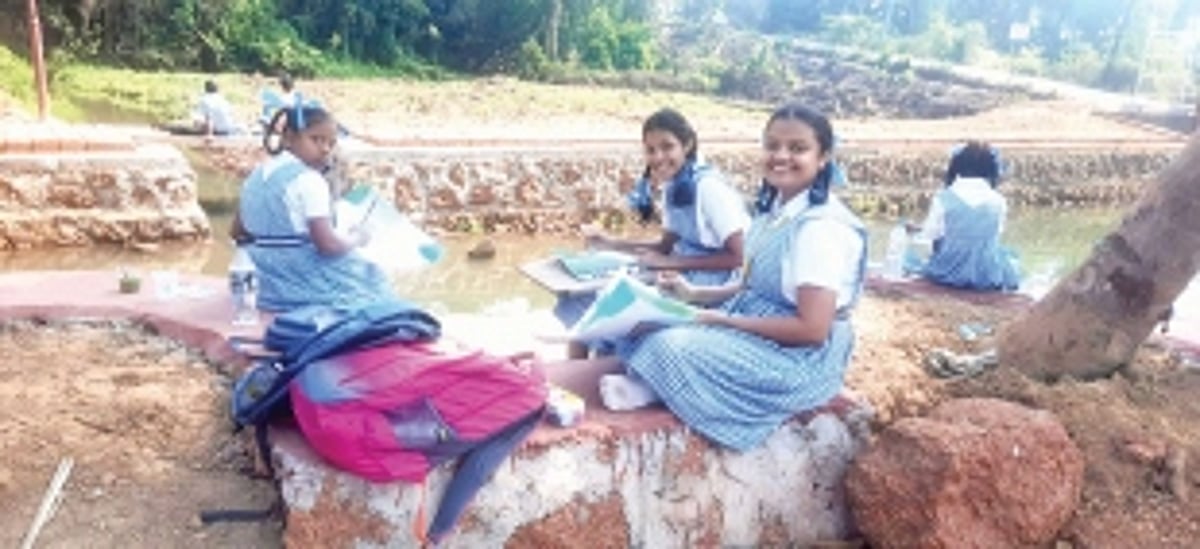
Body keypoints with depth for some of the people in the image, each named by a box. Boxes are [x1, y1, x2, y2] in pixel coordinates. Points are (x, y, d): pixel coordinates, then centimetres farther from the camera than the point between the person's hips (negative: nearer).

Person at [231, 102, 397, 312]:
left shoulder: (256, 176, 7)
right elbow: (329, 245, -24)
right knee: (370, 276, 9)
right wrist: (355, 238, -6)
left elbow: (239, 234, 15)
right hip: (312, 287, -9)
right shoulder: (309, 181, -18)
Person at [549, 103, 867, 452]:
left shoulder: (821, 227, -22)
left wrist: (724, 321, -19)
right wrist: (694, 294, 1)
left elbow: (813, 329, -26)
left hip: (802, 360, -10)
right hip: (756, 334, 10)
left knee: (674, 348, -24)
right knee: (657, 331, 0)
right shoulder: (776, 213, 7)